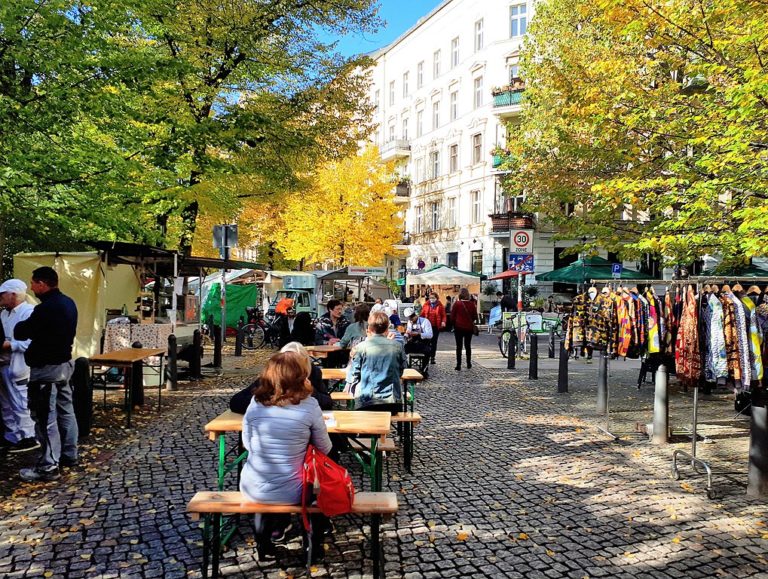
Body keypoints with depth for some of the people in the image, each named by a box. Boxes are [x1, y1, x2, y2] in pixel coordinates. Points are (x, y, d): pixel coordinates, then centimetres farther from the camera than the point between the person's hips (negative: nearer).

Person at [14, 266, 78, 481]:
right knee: (65, 411, 16)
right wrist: (33, 328, 7)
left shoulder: (45, 308, -23)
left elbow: (20, 333, -13)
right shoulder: (68, 303, 6)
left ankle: (48, 467, 2)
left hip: (46, 368, -9)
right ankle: (69, 454, 26)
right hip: (64, 363, 9)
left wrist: (23, 325, 8)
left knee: (45, 418, -3)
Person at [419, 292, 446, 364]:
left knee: (434, 342, 4)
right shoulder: (426, 305, 5)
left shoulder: (440, 306, 2)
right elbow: (422, 314, 7)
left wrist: (443, 321, -17)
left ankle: (432, 357, 12)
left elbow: (443, 315, 1)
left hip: (436, 326, -1)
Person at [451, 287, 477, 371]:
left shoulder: (457, 304, -11)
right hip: (469, 327, 3)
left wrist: (455, 323, 10)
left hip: (458, 327, -3)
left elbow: (452, 315, -5)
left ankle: (458, 365, -4)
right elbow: (475, 315, 4)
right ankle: (469, 363, 21)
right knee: (468, 345, 16)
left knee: (459, 346, 1)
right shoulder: (471, 304, -4)